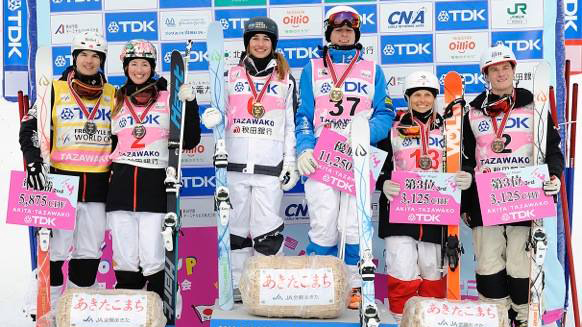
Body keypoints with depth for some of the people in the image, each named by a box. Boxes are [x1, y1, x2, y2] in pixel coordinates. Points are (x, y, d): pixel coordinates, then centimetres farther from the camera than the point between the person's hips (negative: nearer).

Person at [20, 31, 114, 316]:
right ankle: (48, 305, 16)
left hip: (98, 183, 3)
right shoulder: (55, 90, 1)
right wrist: (34, 162, -13)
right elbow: (30, 127, 0)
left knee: (90, 250, 8)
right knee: (56, 247, 1)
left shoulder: (113, 95, 9)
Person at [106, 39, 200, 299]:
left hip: (155, 183, -2)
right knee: (125, 258, 4)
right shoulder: (116, 100, 15)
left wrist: (190, 103, -5)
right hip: (121, 183, 2)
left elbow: (189, 141, 2)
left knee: (152, 259, -5)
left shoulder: (167, 97, 8)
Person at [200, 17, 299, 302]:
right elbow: (220, 114, 13)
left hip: (270, 167, -1)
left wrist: (290, 164, 3)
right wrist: (212, 118, -12)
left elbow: (290, 126, 9)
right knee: (237, 226, 7)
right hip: (235, 165, 2)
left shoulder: (285, 80, 9)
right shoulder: (231, 76, 11)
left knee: (267, 229, -3)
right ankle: (237, 285, 18)